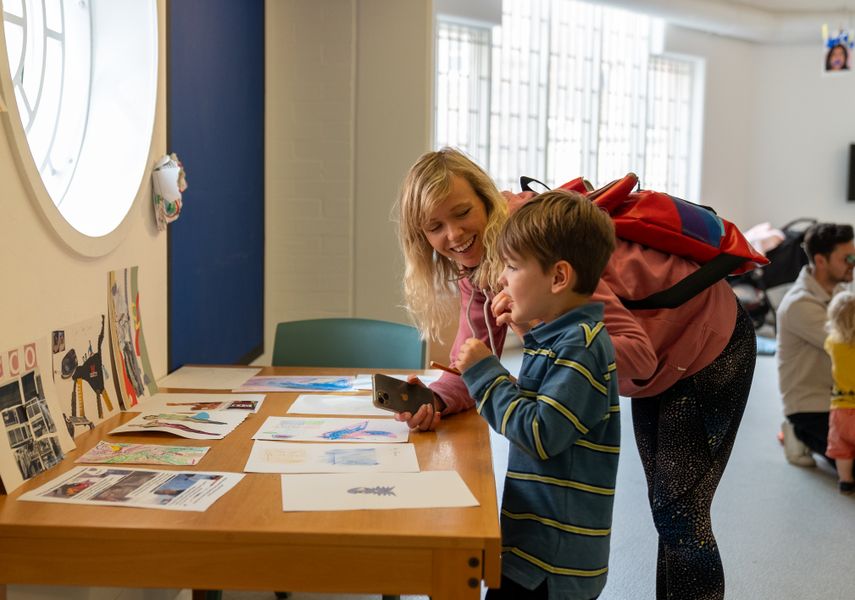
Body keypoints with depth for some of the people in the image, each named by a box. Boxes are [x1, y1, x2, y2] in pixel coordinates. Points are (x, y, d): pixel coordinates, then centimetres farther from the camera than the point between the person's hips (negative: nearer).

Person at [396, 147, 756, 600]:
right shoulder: (478, 264, -8)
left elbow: (638, 355, -37)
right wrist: (435, 401, -30)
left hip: (708, 342, -9)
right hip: (661, 364, 9)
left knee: (679, 515, -9)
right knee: (666, 511, 19)